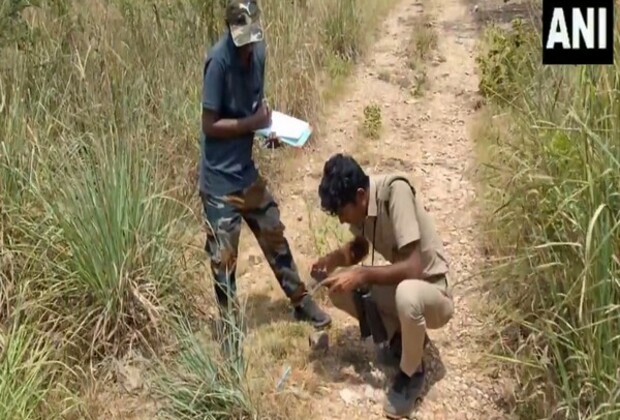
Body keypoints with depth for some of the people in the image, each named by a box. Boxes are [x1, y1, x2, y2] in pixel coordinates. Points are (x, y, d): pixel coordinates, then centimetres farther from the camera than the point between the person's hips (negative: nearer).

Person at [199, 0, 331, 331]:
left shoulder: (258, 51, 1)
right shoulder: (219, 60, -21)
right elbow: (210, 124, -20)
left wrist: (269, 126, -4)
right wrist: (253, 123, -20)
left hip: (246, 168, 7)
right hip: (219, 175, -7)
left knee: (274, 234, 18)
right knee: (224, 254, 5)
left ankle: (301, 301, 36)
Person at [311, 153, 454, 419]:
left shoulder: (395, 190, -30)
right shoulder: (359, 201, -8)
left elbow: (414, 268, -34)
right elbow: (360, 246, 11)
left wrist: (363, 275, -29)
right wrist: (334, 258, -8)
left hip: (432, 292, -7)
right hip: (401, 286, 7)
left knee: (407, 295, -39)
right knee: (338, 290, -7)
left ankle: (411, 372, -9)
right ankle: (400, 336, 11)